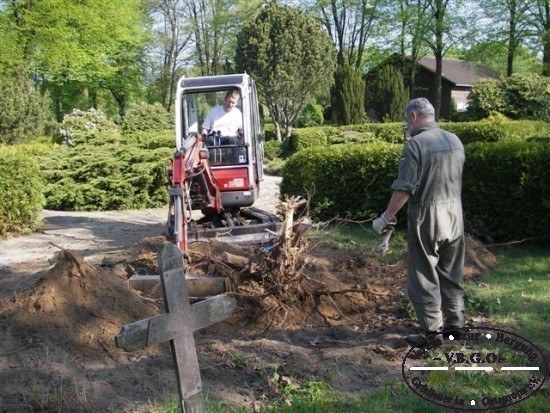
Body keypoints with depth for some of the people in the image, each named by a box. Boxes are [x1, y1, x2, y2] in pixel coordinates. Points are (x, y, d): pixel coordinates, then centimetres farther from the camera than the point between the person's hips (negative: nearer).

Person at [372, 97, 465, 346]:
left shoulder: (415, 144, -16)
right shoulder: (455, 141, 6)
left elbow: (403, 189, -19)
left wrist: (386, 218, -9)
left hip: (426, 218, -7)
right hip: (454, 216, 7)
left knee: (424, 277, 4)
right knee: (451, 275, 17)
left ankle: (432, 330, 8)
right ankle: (454, 324, 25)